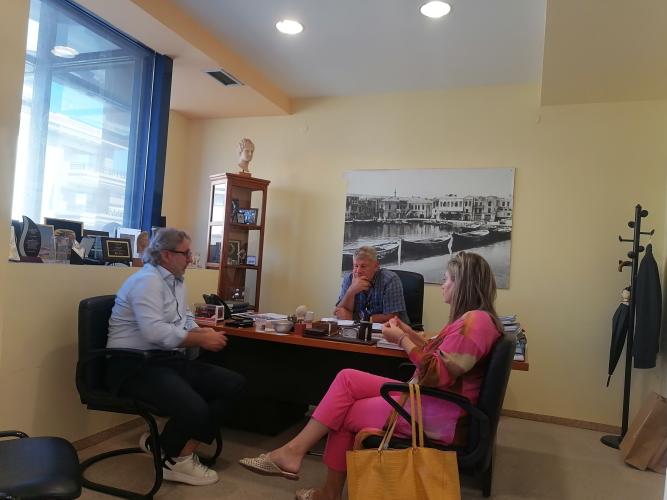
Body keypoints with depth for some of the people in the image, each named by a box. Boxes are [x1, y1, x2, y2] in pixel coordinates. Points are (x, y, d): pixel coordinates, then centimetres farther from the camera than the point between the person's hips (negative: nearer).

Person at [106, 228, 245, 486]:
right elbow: (155, 332, -26)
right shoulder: (147, 280, -13)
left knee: (234, 384, -6)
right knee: (195, 410, -32)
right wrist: (202, 339, -17)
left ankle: (182, 451, -1)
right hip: (136, 366, -10)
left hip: (170, 360, 10)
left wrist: (204, 333, -1)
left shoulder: (176, 281, 17)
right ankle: (173, 459, 4)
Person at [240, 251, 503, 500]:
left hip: (438, 415, -10)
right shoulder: (471, 318, 14)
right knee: (347, 378, -4)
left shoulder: (475, 320, -20)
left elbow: (438, 376, -23)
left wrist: (402, 340, -15)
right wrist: (409, 332, 8)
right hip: (426, 398, 10)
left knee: (344, 414, -6)